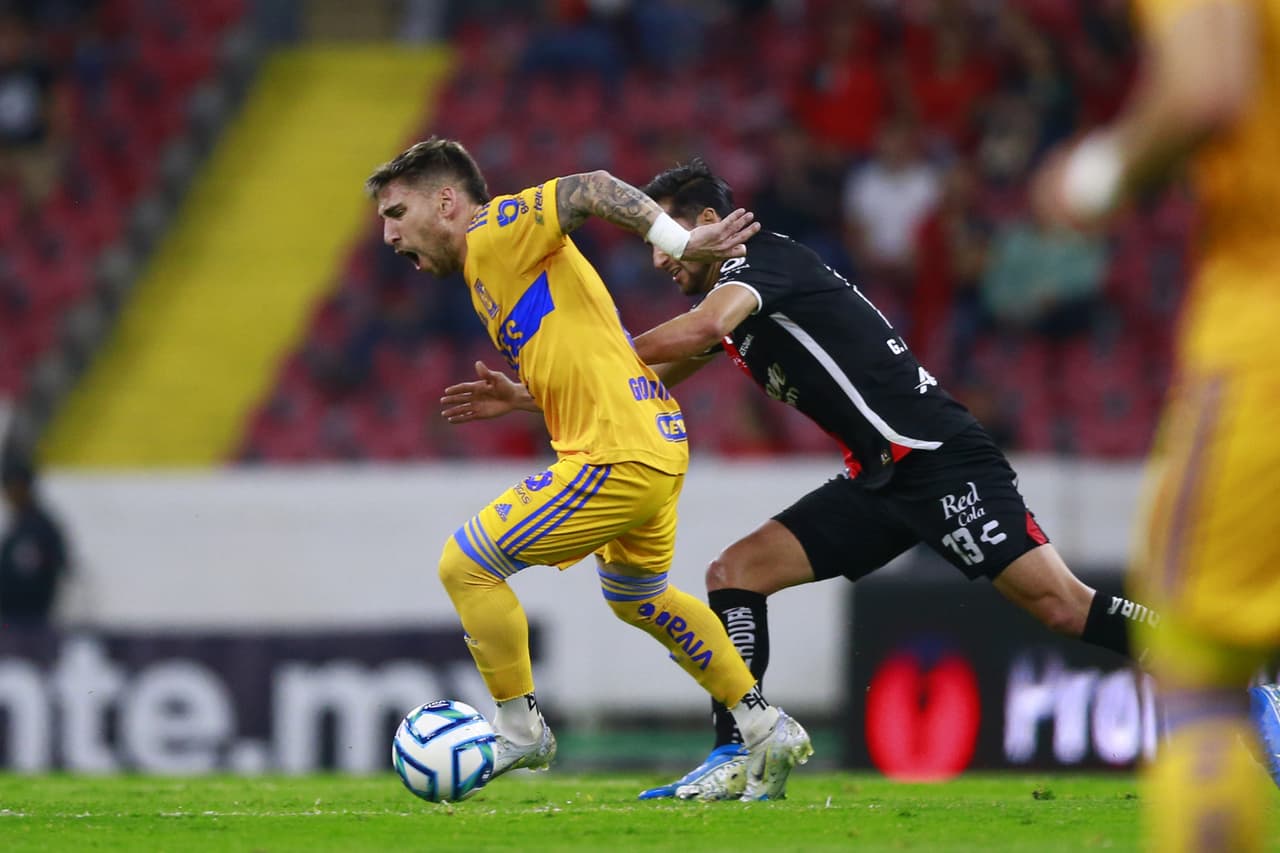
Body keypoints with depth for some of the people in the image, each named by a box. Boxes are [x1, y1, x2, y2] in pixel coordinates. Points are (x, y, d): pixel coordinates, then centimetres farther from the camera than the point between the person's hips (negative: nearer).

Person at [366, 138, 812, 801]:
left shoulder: (494, 234, -8)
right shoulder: (489, 269, 20)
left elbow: (588, 189, -21)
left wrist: (680, 243, -27)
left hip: (617, 458, -11)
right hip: (654, 447, 11)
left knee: (465, 567, -5)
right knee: (637, 599, 30)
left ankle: (520, 729, 7)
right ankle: (767, 732, 33)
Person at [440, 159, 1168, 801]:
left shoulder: (766, 257, -9)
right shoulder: (728, 300, 18)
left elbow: (702, 329, -30)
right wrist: (525, 397, 22)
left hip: (940, 458, -9)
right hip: (881, 480, 9)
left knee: (1060, 605, -17)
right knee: (735, 573, 1)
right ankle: (737, 760, -2)